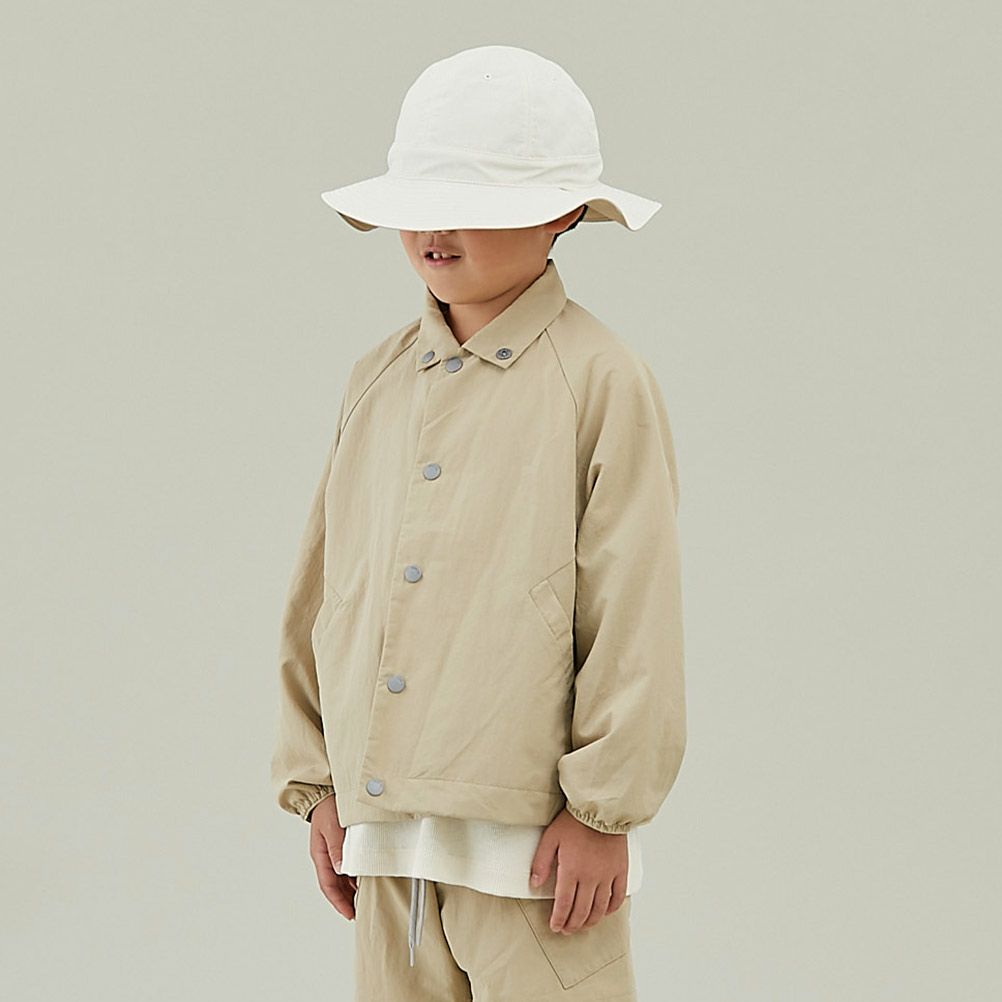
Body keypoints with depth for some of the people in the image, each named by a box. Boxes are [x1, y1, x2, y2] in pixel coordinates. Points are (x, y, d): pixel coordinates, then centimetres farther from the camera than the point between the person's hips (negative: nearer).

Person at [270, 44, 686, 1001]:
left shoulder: (600, 380, -7)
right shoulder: (377, 378, 10)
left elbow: (633, 612, -9)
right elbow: (320, 594, 15)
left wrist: (604, 809, -10)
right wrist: (318, 781, 13)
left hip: (529, 833, -5)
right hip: (388, 823, 6)